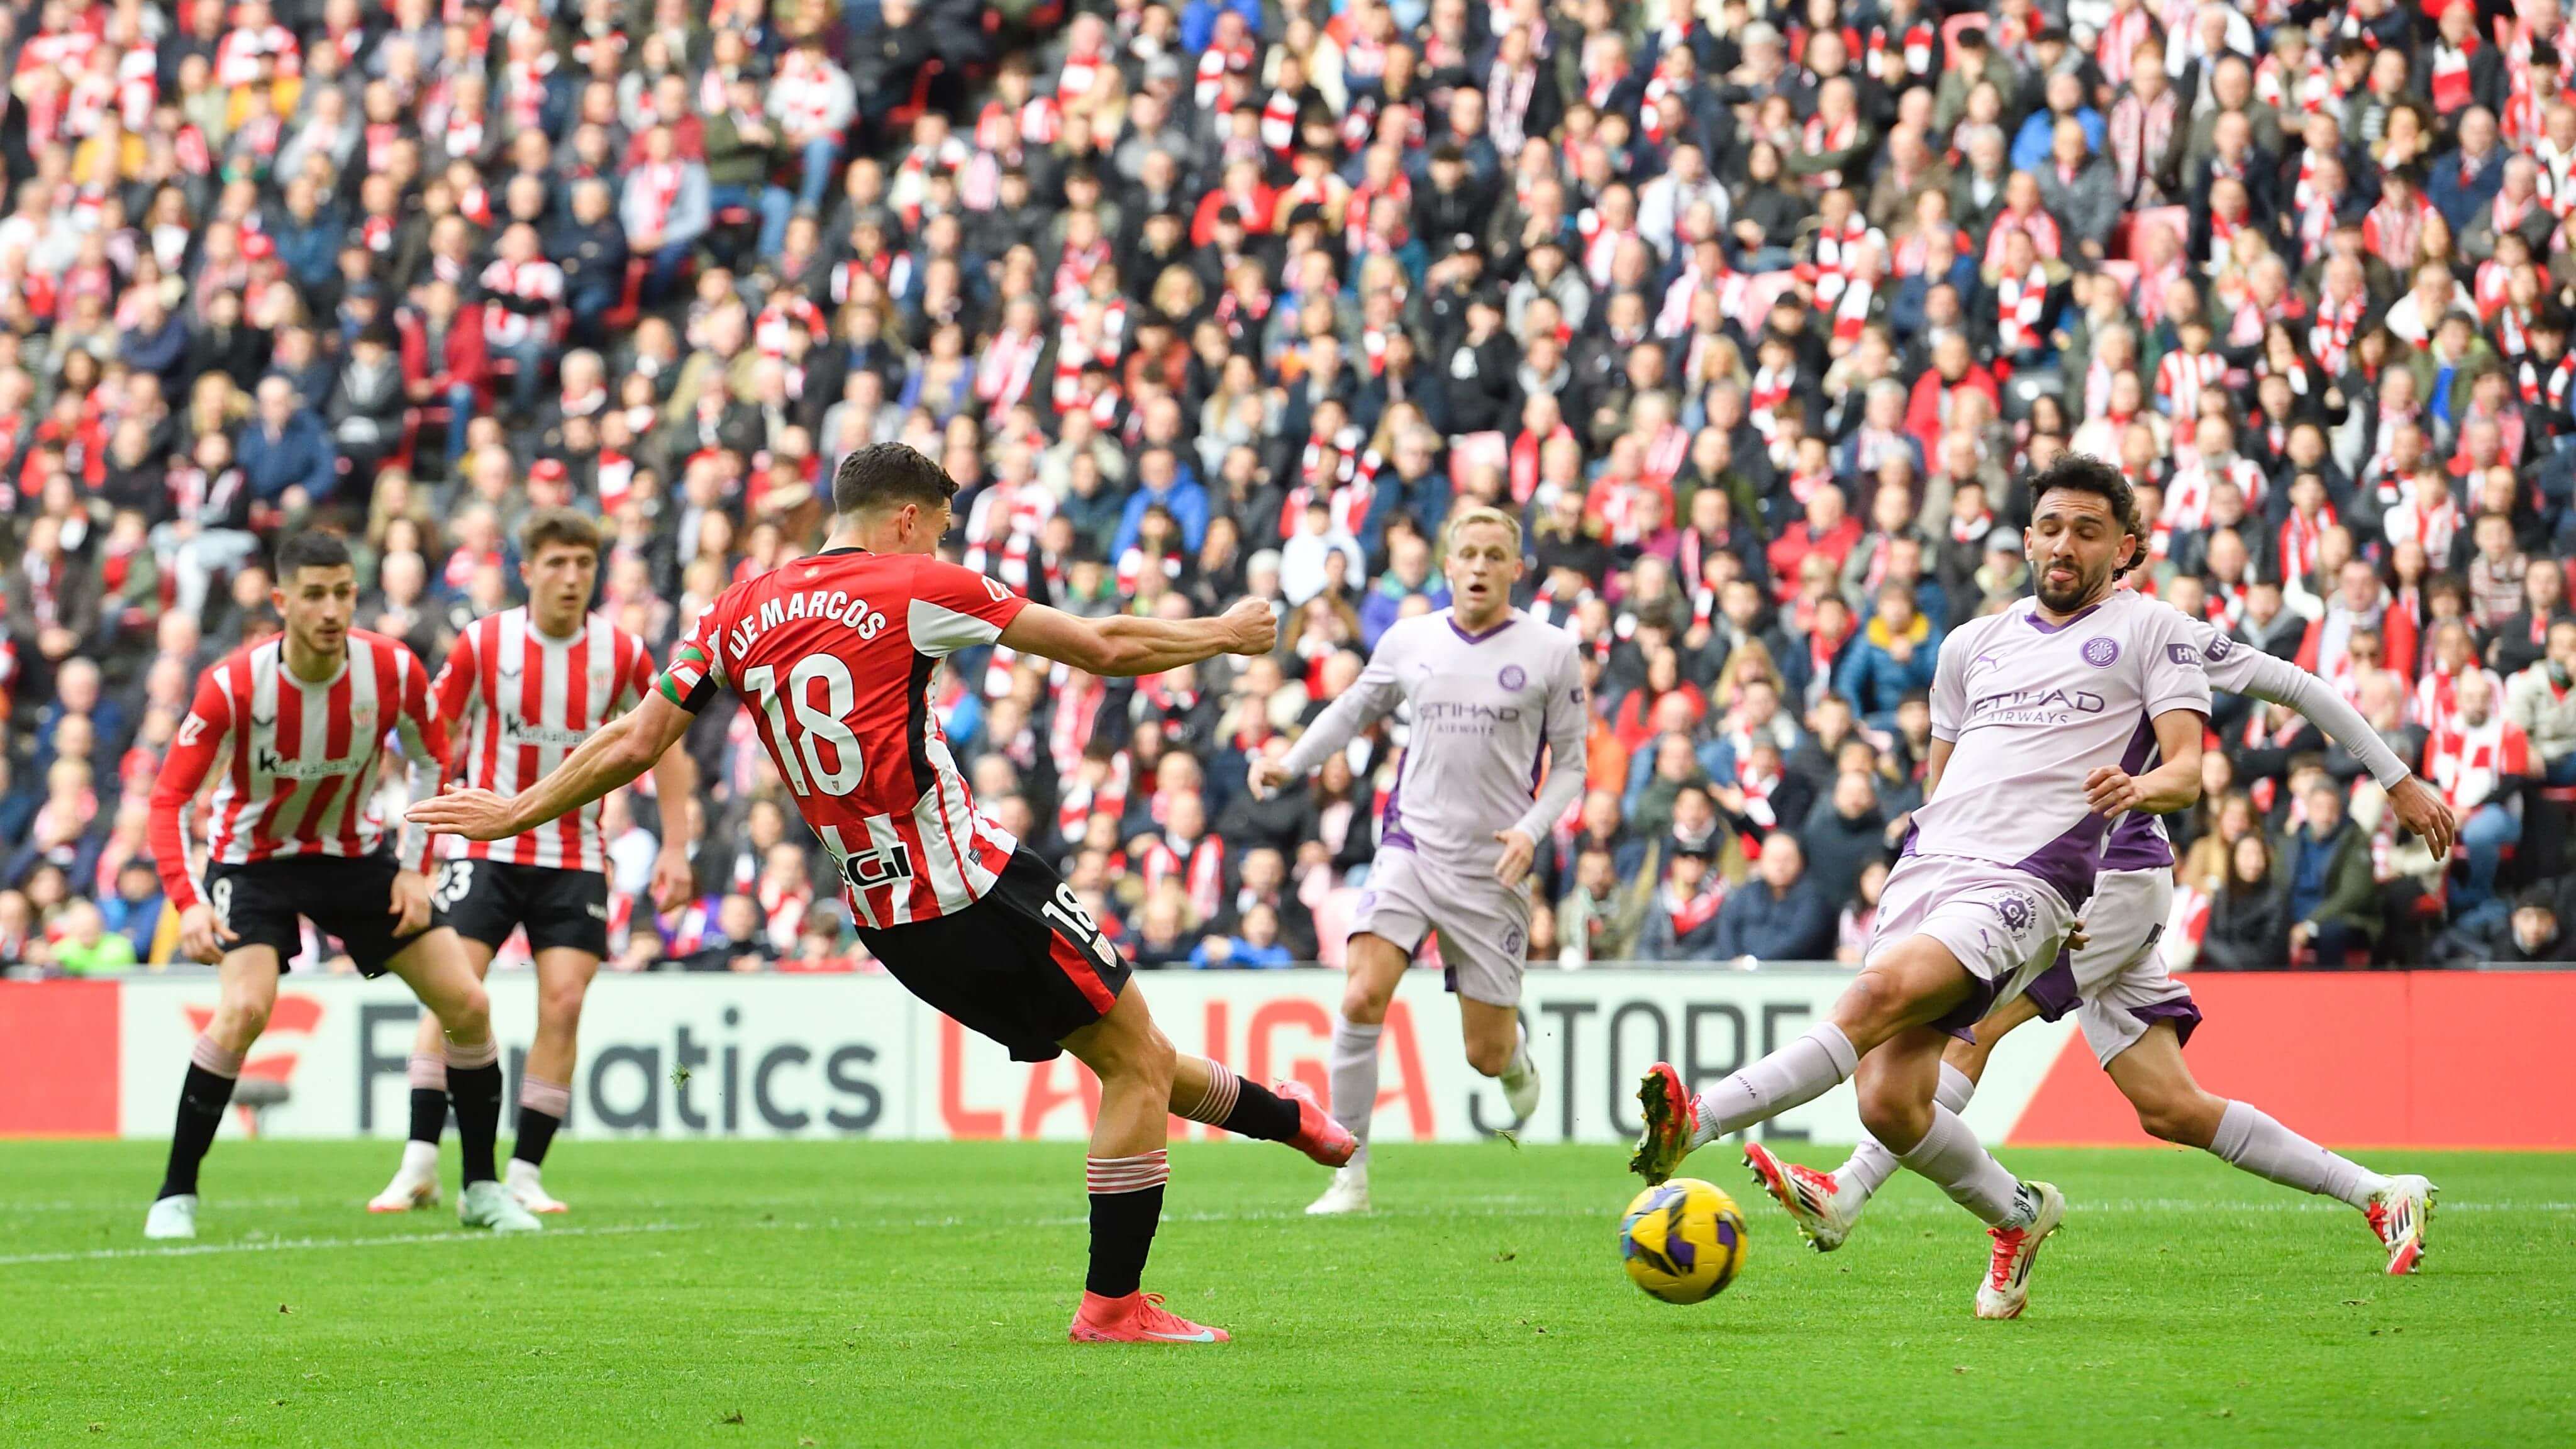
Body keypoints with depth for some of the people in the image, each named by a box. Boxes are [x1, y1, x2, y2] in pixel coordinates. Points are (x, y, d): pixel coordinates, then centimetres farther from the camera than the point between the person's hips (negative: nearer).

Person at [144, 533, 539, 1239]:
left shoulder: (393, 671, -17)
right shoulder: (234, 685, -26)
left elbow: (432, 759, 2)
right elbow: (169, 797, -22)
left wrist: (416, 868, -5)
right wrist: (187, 904, -35)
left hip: (356, 853, 4)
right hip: (253, 857, -4)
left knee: (466, 1003, -3)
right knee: (244, 1008, -27)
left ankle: (481, 1187, 15)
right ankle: (175, 1196, -15)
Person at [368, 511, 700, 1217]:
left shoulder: (623, 655, -3)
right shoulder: (483, 645, -7)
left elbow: (666, 744, 9)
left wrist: (675, 847, 3)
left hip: (575, 856, 1)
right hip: (485, 847, -1)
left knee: (563, 1002, -9)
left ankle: (524, 1173, -1)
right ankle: (420, 1165, -8)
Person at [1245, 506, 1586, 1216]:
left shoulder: (1551, 651, 0)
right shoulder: (1409, 641, 5)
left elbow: (1570, 763, 5)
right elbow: (1353, 710, 22)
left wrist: (1532, 830, -12)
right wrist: (1290, 764, 7)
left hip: (1492, 865, -1)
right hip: (1410, 846, 1)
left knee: (1487, 1055, 2)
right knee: (1361, 998, -22)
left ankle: (1517, 1052, 43)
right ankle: (1350, 1177, -14)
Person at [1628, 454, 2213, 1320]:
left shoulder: (2149, 631, 9)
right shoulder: (1974, 644, 24)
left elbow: (2186, 770, -2)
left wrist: (2140, 788, -23)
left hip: (2026, 886, -6)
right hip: (1929, 864, 6)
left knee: (1884, 991, -32)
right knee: (1888, 1102, -10)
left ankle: (1694, 1122, -42)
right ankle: (2018, 1219, 16)